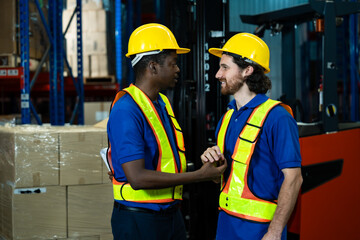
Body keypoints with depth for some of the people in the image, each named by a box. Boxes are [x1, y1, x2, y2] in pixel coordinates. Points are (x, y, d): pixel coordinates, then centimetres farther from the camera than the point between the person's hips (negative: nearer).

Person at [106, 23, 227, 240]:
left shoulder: (163, 103, 11)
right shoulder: (126, 110, -19)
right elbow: (137, 178, -26)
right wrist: (199, 176, -20)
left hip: (171, 215, 8)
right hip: (138, 220, -8)